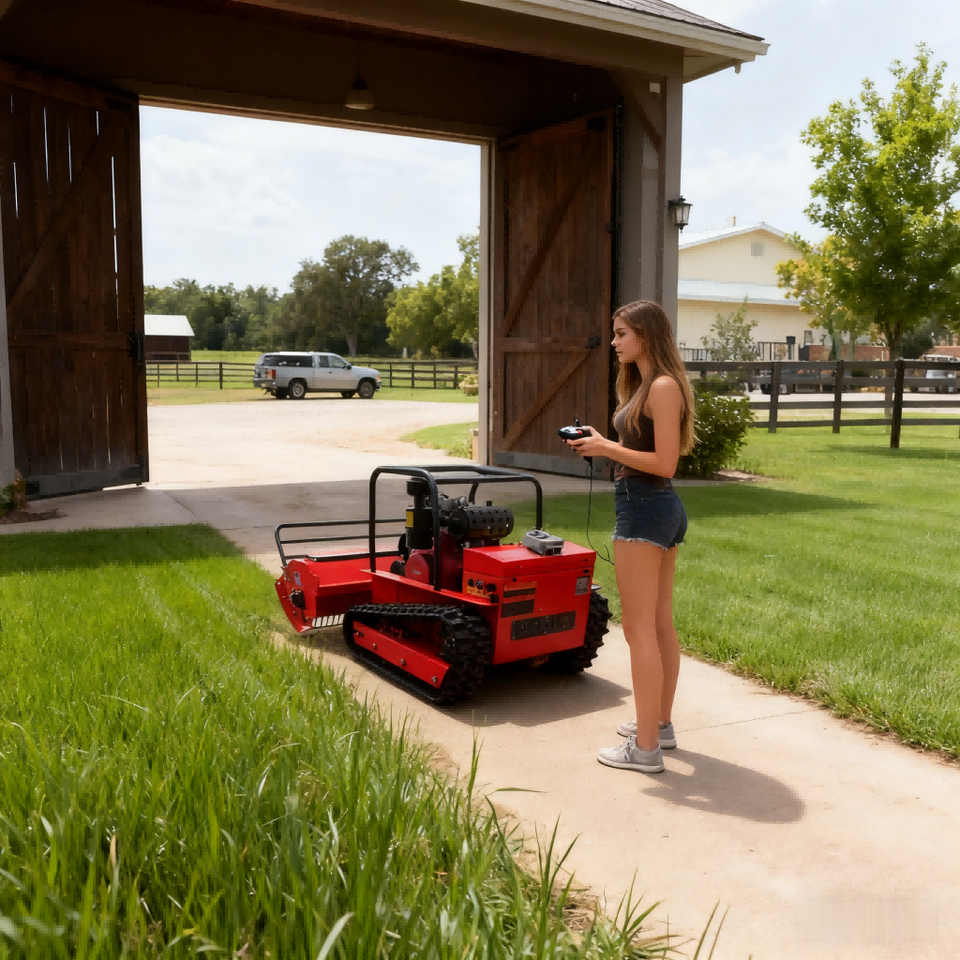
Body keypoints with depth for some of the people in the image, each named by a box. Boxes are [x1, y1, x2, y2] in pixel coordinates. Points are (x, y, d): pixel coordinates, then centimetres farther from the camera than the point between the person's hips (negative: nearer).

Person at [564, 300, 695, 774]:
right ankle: (660, 723, 29)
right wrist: (602, 444, 6)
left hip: (645, 509, -10)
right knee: (661, 624, 16)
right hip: (662, 509, 10)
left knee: (638, 629, -4)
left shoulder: (663, 387, -16)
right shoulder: (646, 384, 15)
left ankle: (645, 747, 5)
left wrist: (606, 448, -15)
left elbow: (664, 463, -21)